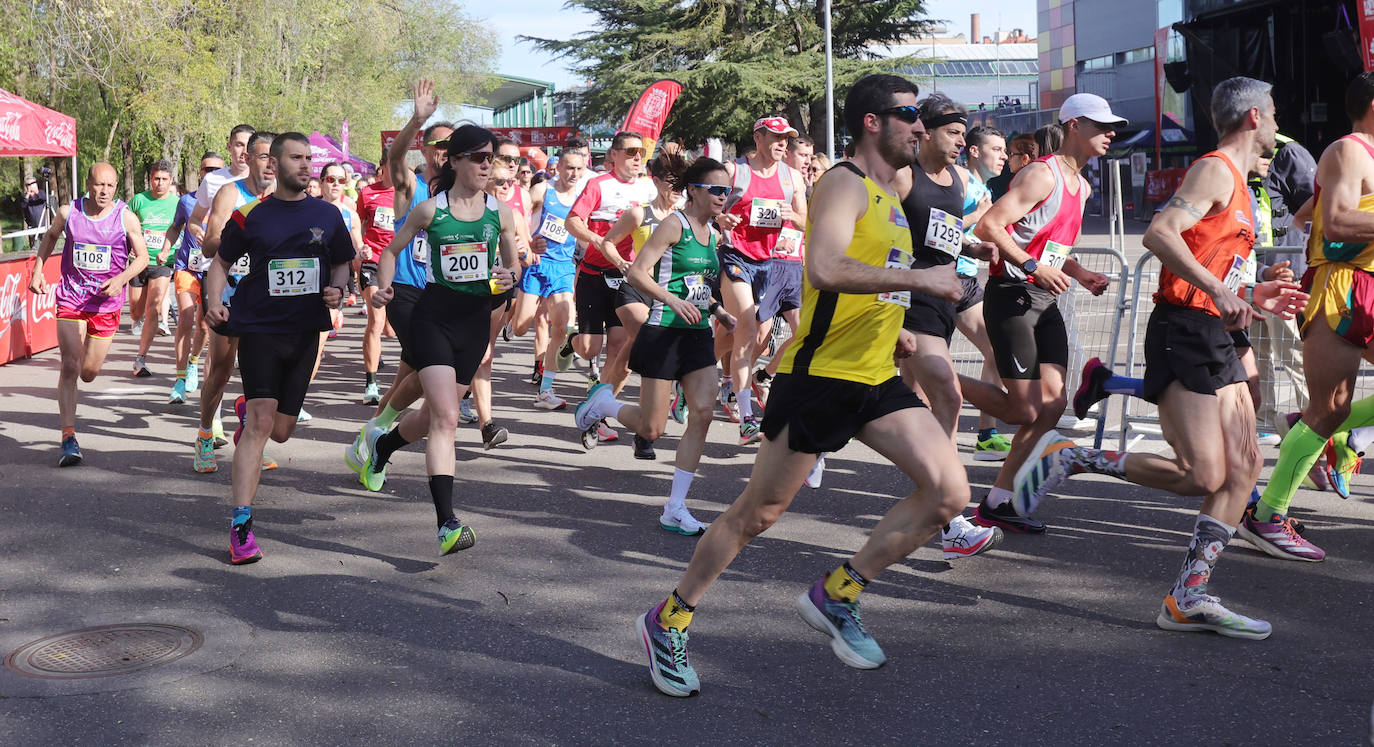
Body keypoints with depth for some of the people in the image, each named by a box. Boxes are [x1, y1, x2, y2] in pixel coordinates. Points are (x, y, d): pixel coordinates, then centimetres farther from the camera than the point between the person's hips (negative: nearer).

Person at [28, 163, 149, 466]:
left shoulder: (126, 217, -7)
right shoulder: (68, 212, -3)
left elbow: (142, 257, -2)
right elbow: (50, 237, 18)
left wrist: (121, 279, -19)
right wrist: (38, 270, 12)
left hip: (106, 303, 0)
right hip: (71, 299, 0)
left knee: (89, 373, 10)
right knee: (69, 367, -14)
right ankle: (69, 438, -14)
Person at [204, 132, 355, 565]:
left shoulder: (327, 215, 6)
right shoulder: (250, 215, -1)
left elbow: (341, 264, 17)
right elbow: (222, 262, 9)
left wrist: (337, 290, -5)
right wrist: (214, 300, -9)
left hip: (305, 331, 3)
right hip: (258, 327, -3)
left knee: (280, 431, 10)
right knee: (260, 423, -16)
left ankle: (246, 411, 49)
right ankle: (241, 525, -14)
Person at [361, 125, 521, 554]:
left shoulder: (500, 211, 4)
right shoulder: (430, 209, -2)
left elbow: (514, 264, 13)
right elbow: (392, 250, 9)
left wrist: (509, 276, -10)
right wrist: (383, 288, -7)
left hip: (476, 318, 4)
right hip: (434, 316, -4)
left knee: (435, 414, 15)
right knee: (445, 417, -17)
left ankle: (381, 445, 49)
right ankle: (447, 523, -19)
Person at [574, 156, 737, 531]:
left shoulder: (711, 233, 14)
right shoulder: (674, 224, -10)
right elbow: (637, 273, -17)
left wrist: (715, 308, 13)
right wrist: (672, 300, -29)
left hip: (699, 335, 7)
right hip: (664, 333, -7)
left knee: (703, 413, -7)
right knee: (651, 428, -3)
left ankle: (675, 510, 0)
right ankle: (603, 401, 30)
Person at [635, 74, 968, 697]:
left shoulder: (888, 192, 17)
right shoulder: (843, 184, -13)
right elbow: (825, 270, -32)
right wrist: (920, 278, -27)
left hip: (875, 379, 8)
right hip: (820, 376, -8)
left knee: (950, 492, -4)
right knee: (758, 512, 0)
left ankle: (836, 596, 10)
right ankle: (668, 622, 18)